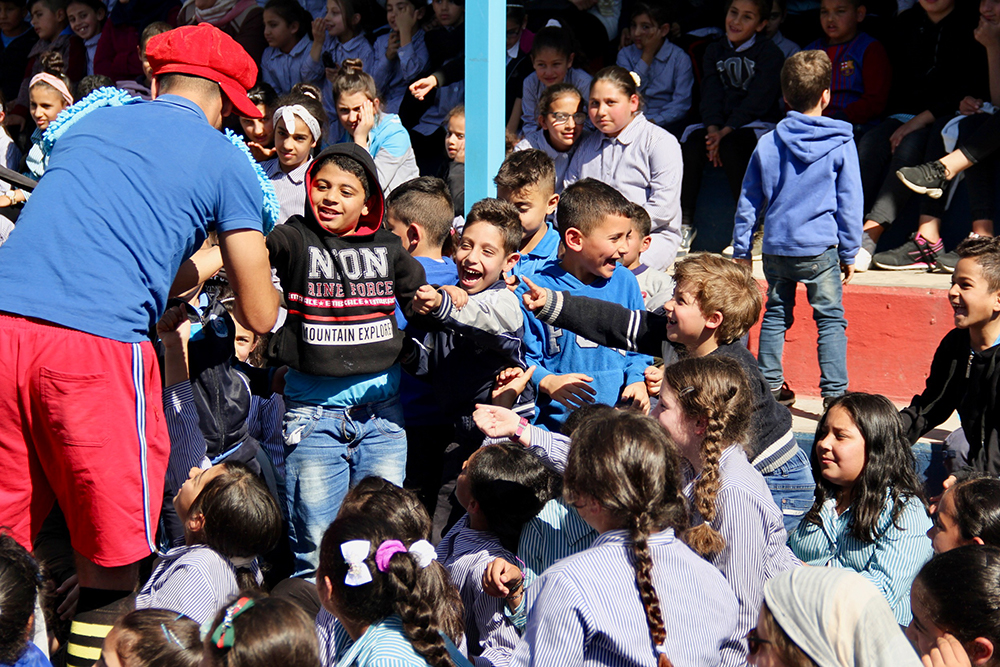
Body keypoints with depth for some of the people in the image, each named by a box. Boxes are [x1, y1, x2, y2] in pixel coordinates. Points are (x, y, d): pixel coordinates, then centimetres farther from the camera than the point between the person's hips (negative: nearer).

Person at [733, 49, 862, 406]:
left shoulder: (767, 144, 4)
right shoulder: (841, 145, -4)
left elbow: (748, 202, 8)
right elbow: (850, 203, -2)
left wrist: (741, 250, 16)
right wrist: (849, 252, 6)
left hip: (776, 248, 4)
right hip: (820, 248, -3)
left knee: (776, 314, 16)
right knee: (830, 318, 1)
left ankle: (769, 385, 20)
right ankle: (834, 392, -3)